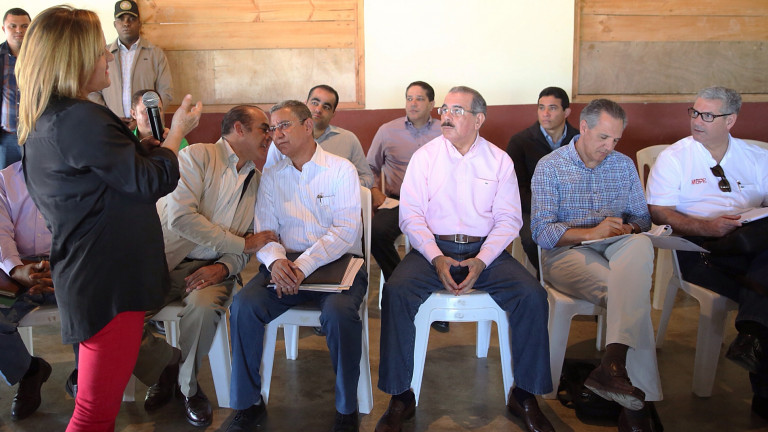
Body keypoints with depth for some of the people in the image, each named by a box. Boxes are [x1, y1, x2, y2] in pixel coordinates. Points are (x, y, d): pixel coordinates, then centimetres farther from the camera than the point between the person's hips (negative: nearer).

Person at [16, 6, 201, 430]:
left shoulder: (43, 122, 12)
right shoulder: (81, 119, -21)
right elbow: (152, 182, -17)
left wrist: (149, 145, 17)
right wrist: (177, 130, -3)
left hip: (85, 279, 11)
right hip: (109, 283, -11)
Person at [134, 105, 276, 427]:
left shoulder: (256, 180, 13)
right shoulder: (197, 156, -4)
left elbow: (248, 247, 10)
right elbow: (181, 216, -18)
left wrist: (224, 267, -13)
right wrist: (242, 243, -13)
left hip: (210, 267, 3)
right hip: (163, 259, -2)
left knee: (204, 305, -31)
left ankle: (188, 386, -1)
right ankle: (167, 366, 11)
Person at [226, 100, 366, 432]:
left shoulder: (341, 170, 0)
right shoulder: (271, 176, 14)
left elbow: (346, 231, -10)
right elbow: (263, 231, 7)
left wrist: (303, 266, -22)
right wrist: (275, 260, -16)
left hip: (337, 262, -3)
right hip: (286, 264, 4)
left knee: (339, 311, -33)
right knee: (244, 305, -23)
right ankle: (248, 403, -5)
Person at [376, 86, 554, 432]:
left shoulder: (499, 160, 6)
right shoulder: (424, 156, 6)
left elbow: (509, 219, 1)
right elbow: (411, 215, -1)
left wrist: (481, 261, -15)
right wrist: (437, 258, -16)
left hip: (485, 251, 1)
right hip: (433, 249, 0)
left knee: (532, 296, -23)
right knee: (396, 292, -28)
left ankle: (525, 396, -5)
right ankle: (401, 397, -15)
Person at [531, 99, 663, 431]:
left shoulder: (624, 165, 14)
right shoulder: (549, 167, -1)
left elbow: (642, 217, 15)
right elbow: (541, 231, -9)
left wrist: (629, 229, -10)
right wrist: (591, 232, -22)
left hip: (617, 251, 4)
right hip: (565, 253, -4)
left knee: (641, 245, -33)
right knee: (633, 296, -30)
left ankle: (614, 363, -41)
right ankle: (640, 399, -28)